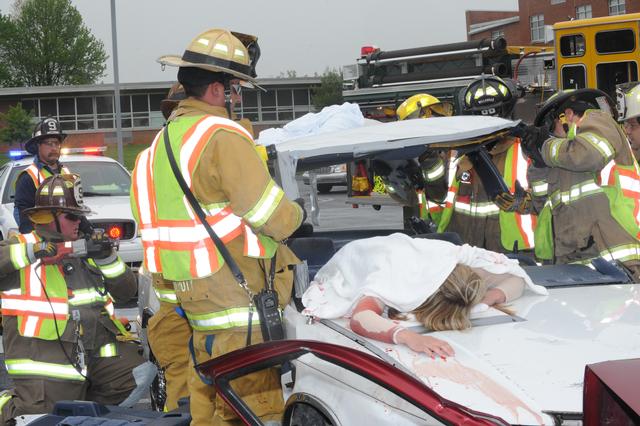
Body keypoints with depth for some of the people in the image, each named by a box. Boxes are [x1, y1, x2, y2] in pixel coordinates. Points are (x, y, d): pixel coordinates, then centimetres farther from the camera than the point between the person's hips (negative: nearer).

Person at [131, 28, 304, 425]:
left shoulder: (166, 137, 14)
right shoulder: (222, 136, -16)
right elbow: (274, 219, -16)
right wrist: (297, 213, 5)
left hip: (192, 292, 10)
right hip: (236, 301, -10)